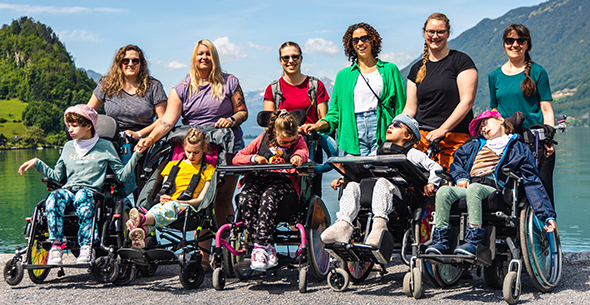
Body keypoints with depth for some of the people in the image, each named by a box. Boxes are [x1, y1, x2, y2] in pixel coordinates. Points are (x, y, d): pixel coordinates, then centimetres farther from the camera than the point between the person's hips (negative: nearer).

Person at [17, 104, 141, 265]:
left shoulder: (105, 146, 11)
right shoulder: (68, 147, 22)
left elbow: (122, 175, 6)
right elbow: (57, 176, 24)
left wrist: (136, 154, -4)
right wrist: (37, 163, 18)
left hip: (91, 190, -3)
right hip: (68, 189, 3)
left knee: (82, 197, -40)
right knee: (54, 198, -34)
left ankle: (87, 247, -43)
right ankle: (55, 246, -36)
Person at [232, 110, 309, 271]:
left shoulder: (298, 140, 11)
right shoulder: (262, 140, 13)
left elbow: (304, 150, -15)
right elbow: (236, 158, 12)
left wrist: (298, 156, -40)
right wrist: (254, 158, -9)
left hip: (282, 181, -2)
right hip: (258, 179, 2)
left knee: (268, 198, -37)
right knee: (245, 199, -32)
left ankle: (260, 246, -37)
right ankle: (268, 248, -31)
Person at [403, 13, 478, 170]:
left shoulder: (461, 61, 3)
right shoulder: (417, 68, 18)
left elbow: (467, 101, -6)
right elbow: (410, 109, 18)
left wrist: (442, 130, -14)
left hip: (455, 139, -4)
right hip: (421, 138, 4)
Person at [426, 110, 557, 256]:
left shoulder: (518, 148, 18)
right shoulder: (475, 146, 32)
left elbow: (533, 182, 10)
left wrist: (548, 215, 1)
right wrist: (461, 177, 8)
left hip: (493, 189, -4)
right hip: (467, 187, 4)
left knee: (474, 189, -39)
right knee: (444, 191, -28)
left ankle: (473, 242, -44)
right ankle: (441, 241, -29)